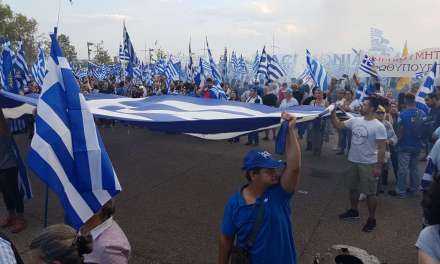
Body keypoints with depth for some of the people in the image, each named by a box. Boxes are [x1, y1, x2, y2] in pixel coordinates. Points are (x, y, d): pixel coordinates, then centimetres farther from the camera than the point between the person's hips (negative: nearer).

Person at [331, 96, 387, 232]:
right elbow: (338, 125, 10)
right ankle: (354, 212, 39)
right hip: (353, 161, 7)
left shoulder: (378, 126, -16)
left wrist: (379, 166, -16)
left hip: (368, 164, -7)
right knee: (353, 188, 20)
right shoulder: (355, 121, 1)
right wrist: (333, 113, -3)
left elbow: (381, 148, -15)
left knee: (370, 192, 4)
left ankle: (372, 219, 19)